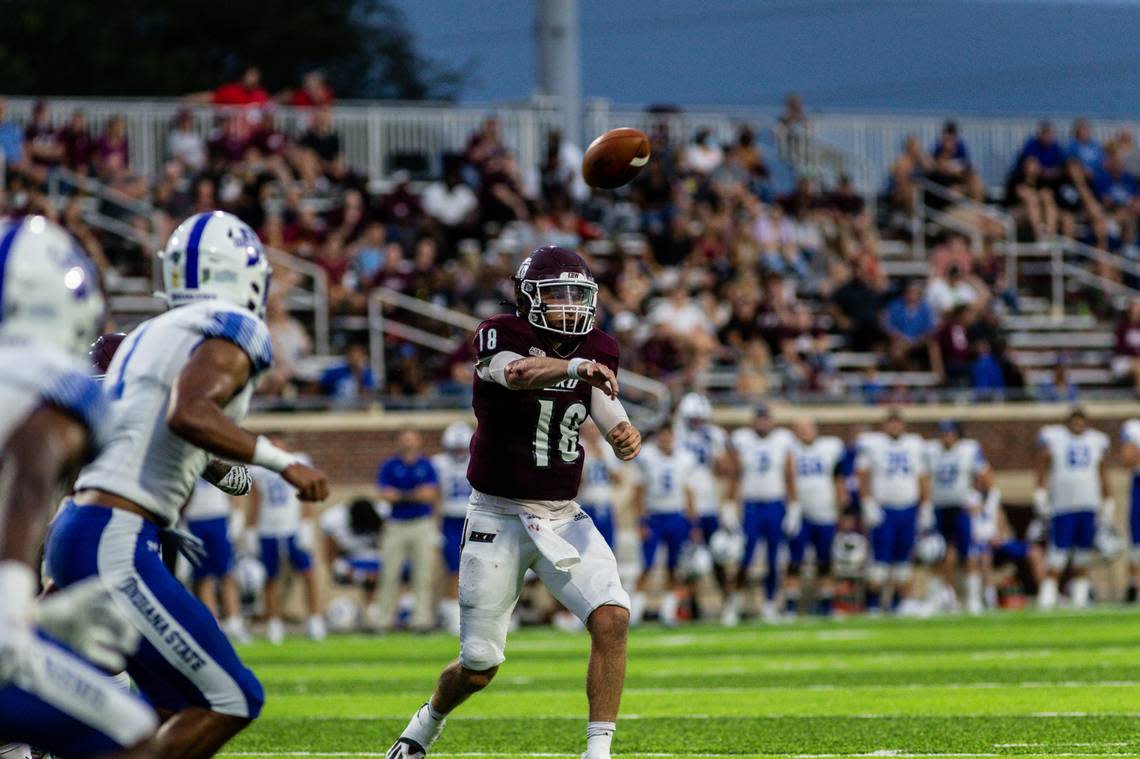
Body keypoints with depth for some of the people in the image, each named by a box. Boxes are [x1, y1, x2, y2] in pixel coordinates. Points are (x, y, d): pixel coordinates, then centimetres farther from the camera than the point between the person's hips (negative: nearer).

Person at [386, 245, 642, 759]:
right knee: (479, 668, 4)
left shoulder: (594, 351, 1)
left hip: (564, 519, 4)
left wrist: (627, 439, -26)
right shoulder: (501, 337, -13)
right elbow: (519, 373, -37)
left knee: (612, 619, -20)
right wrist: (575, 365, -56)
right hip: (499, 519, -4)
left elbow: (617, 433, -1)